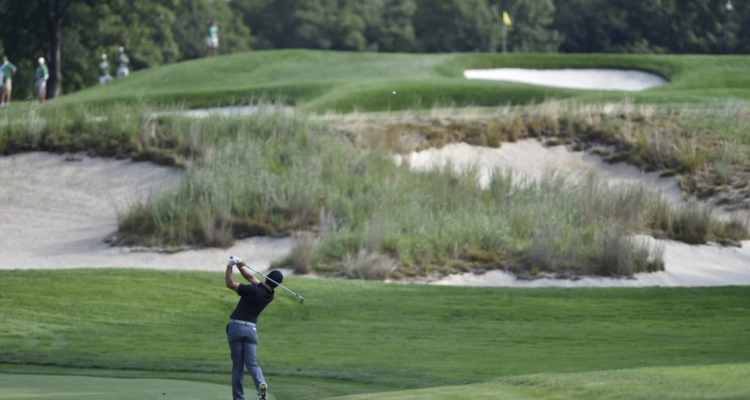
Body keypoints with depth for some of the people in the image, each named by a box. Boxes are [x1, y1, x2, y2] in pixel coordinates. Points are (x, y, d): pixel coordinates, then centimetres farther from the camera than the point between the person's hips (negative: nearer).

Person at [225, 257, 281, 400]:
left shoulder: (254, 291, -14)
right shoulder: (270, 295, 5)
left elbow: (230, 284, -5)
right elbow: (252, 278, 12)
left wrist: (230, 266, 0)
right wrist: (240, 266, -3)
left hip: (235, 327, -3)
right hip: (251, 329, 3)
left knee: (237, 365, 4)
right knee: (251, 363, 0)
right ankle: (261, 384, -30)